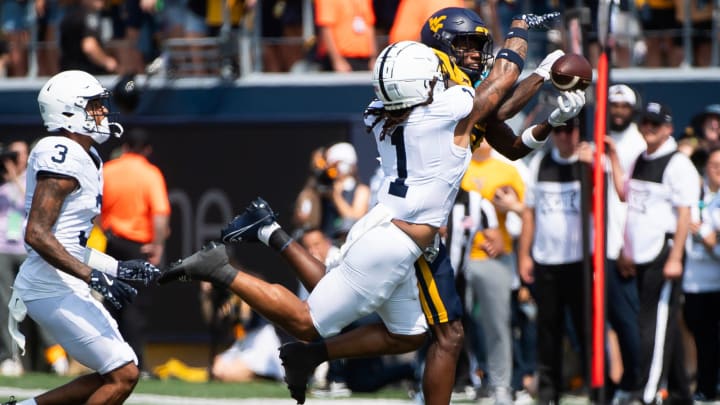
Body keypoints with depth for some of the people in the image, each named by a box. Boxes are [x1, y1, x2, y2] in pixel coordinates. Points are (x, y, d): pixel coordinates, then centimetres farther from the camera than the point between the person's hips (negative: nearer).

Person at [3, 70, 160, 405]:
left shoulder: (83, 158, 15)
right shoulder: (63, 158, -16)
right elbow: (37, 235, -24)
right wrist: (94, 277, -26)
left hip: (67, 286, 10)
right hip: (53, 288, -10)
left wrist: (117, 268, 17)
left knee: (117, 374, 12)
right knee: (123, 376, -9)